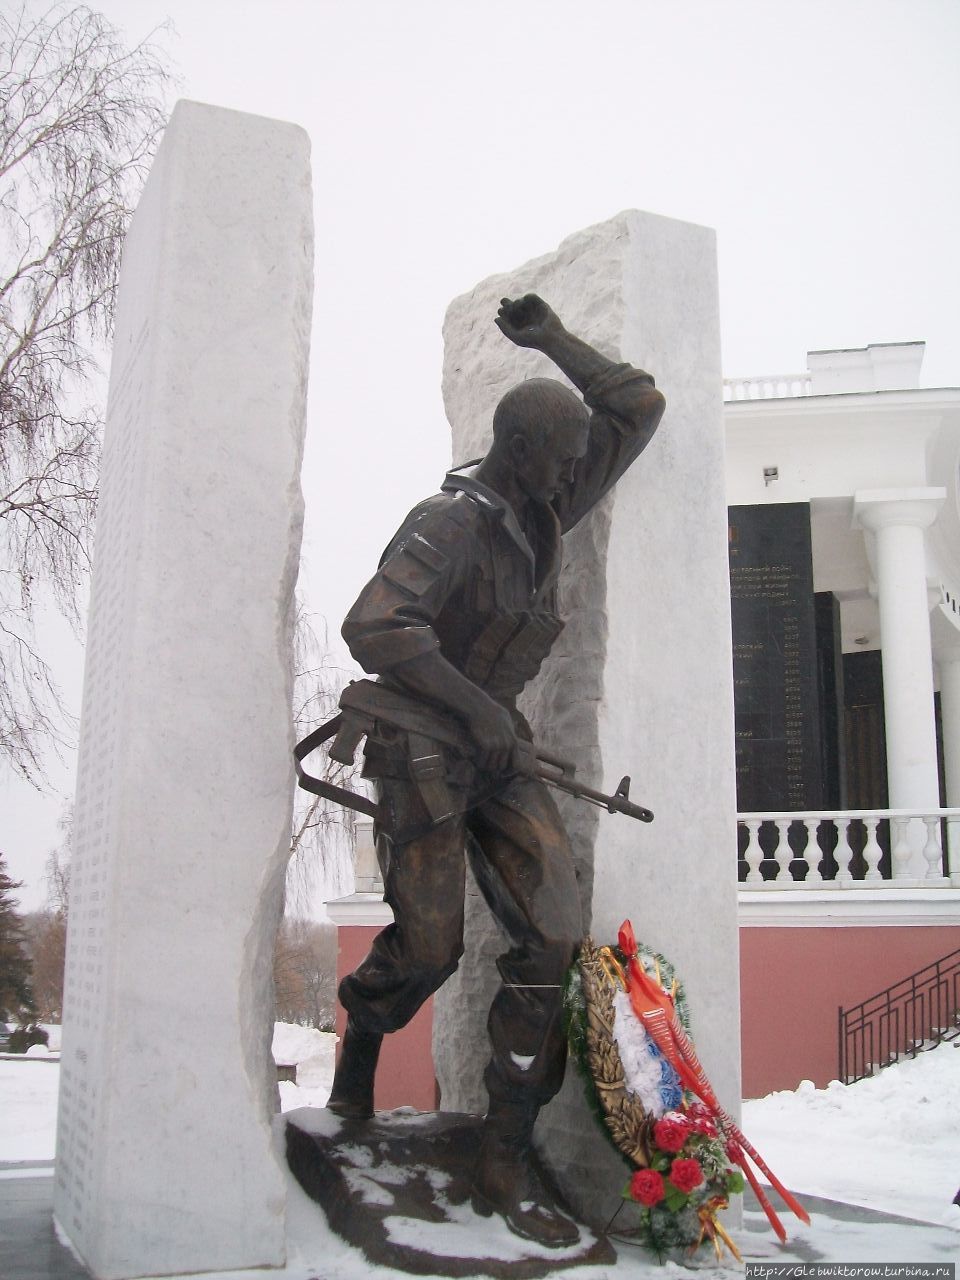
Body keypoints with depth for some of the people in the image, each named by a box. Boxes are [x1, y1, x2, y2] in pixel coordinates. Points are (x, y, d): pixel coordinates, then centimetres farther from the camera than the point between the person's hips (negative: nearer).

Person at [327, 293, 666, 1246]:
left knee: (552, 937, -9)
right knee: (428, 946, -5)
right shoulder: (450, 522, -15)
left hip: (496, 751, 7)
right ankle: (360, 1044, 32)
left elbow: (639, 406, 15)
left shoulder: (546, 511, 8)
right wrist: (479, 706, -26)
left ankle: (504, 1164, -1)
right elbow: (374, 626, -28)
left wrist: (554, 341, 9)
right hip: (421, 747, -7)